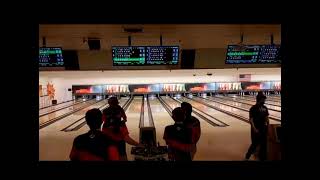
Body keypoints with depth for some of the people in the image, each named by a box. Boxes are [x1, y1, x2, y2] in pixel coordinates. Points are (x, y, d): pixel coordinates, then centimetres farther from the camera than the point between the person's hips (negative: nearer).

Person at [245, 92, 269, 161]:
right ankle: (247, 156, 21)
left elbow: (267, 118, 13)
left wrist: (268, 126, 6)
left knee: (264, 144, 11)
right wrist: (254, 129, -23)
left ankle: (262, 157, 28)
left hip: (263, 129, 6)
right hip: (256, 130, -6)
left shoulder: (265, 108, 5)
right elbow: (251, 120, -16)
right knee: (255, 144, 1)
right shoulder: (253, 108, -14)